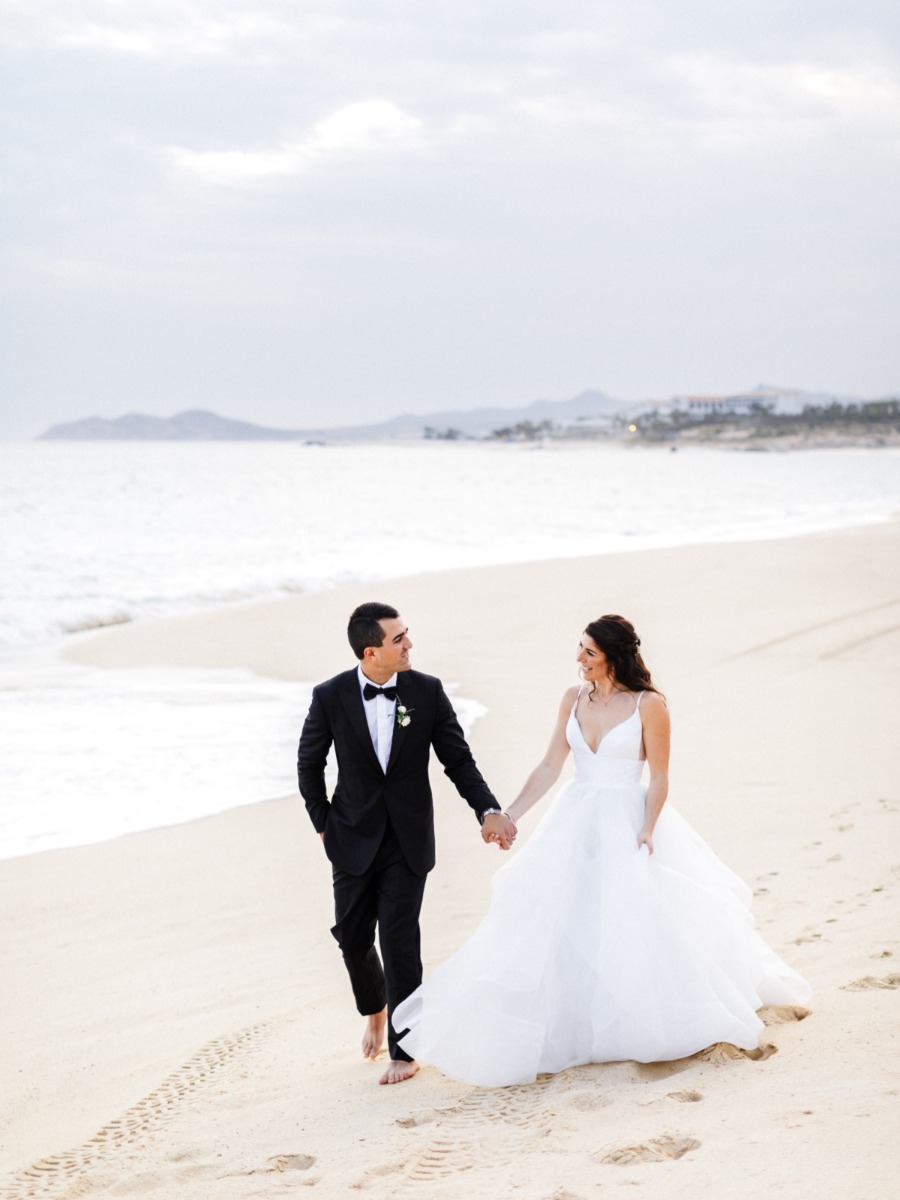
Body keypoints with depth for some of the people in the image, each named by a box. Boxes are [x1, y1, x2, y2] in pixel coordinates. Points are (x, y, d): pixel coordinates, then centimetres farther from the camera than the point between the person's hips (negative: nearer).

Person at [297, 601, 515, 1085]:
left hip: (408, 840, -1)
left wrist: (488, 810, -13)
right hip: (354, 840, 1)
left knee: (400, 942, -4)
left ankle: (404, 1050, 10)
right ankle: (374, 1009, 42)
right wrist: (323, 823, 4)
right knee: (352, 937, 9)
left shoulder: (427, 691, -7)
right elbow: (309, 763, 6)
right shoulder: (330, 696, -9)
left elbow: (457, 758, -1)